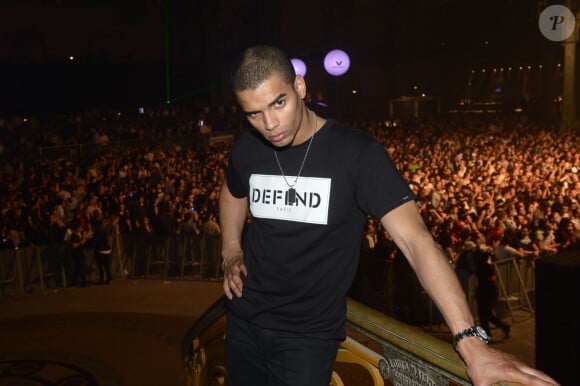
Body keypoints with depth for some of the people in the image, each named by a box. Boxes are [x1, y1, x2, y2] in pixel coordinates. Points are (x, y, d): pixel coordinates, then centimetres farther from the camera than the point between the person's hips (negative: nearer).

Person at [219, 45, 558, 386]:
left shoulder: (357, 154, -19)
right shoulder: (247, 151, -4)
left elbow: (416, 240, -27)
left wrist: (469, 341, -35)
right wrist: (231, 253, 4)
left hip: (308, 335, -5)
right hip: (244, 320, 5)